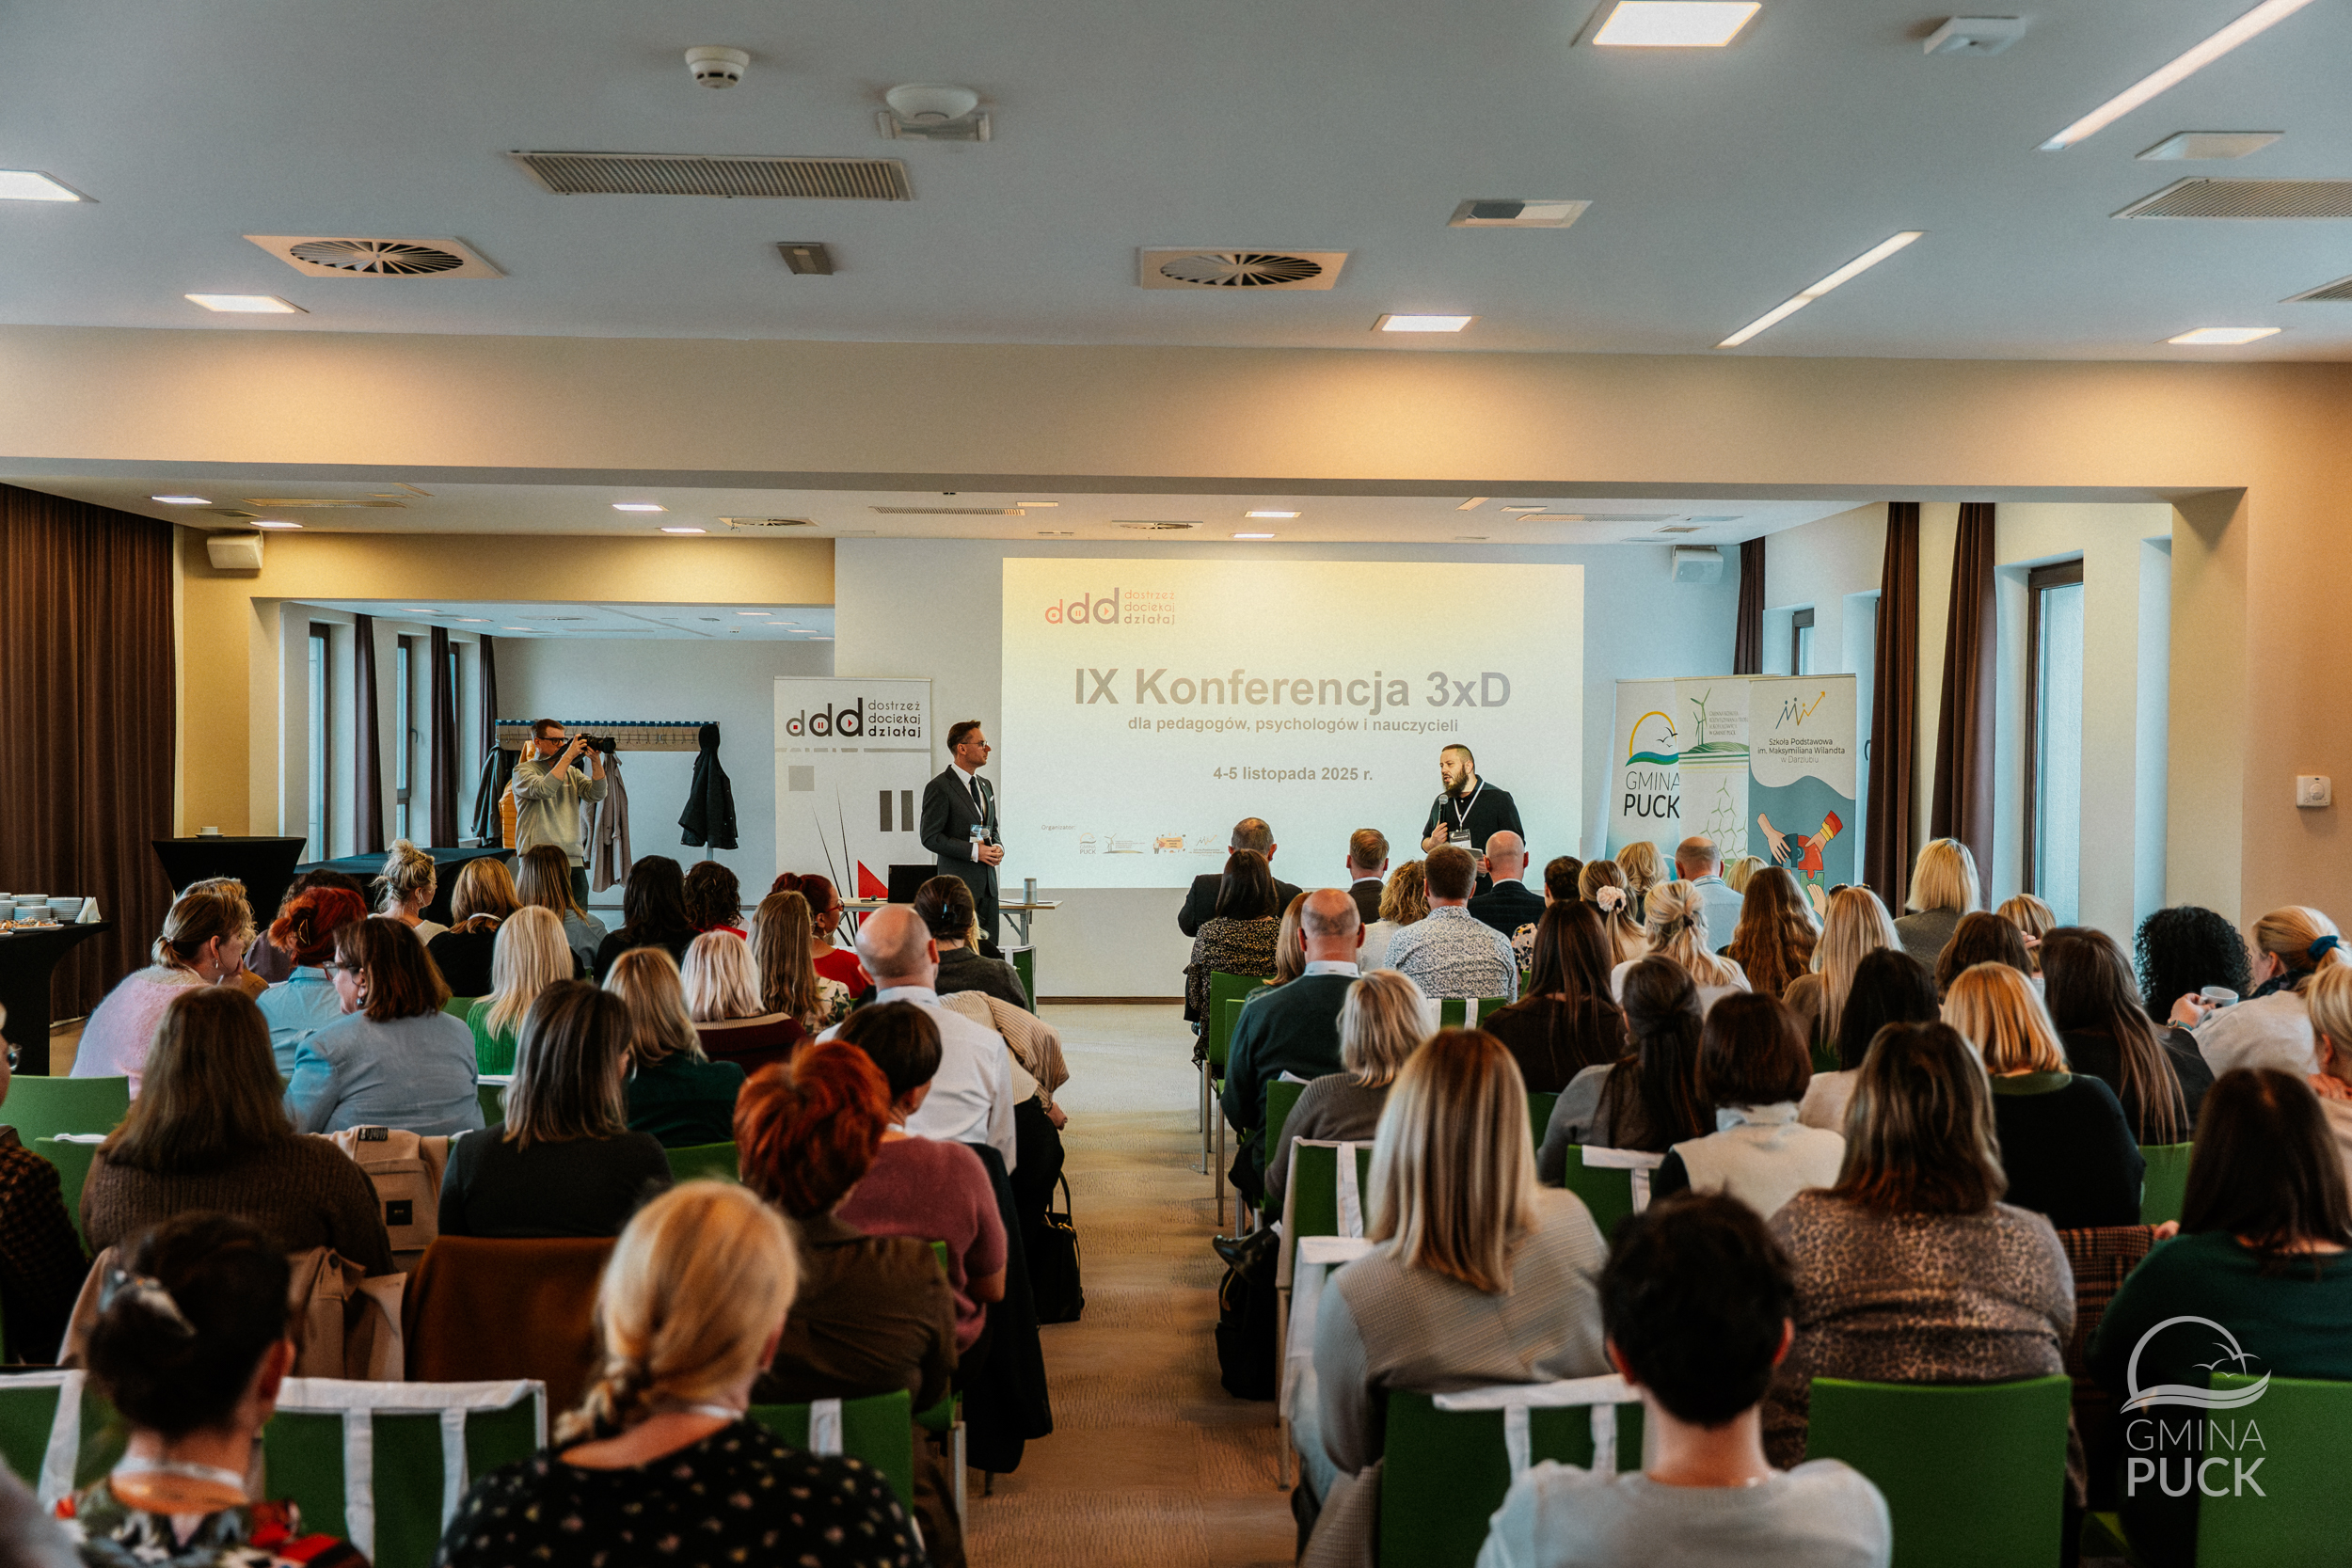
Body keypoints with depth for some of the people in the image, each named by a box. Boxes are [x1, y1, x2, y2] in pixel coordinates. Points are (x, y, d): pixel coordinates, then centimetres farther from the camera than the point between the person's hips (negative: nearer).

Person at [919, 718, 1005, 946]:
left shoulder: (986, 786, 16)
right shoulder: (939, 787, -9)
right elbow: (930, 837, -12)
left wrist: (997, 847, 3)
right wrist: (974, 851, -18)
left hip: (987, 880, 8)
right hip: (960, 882, -8)